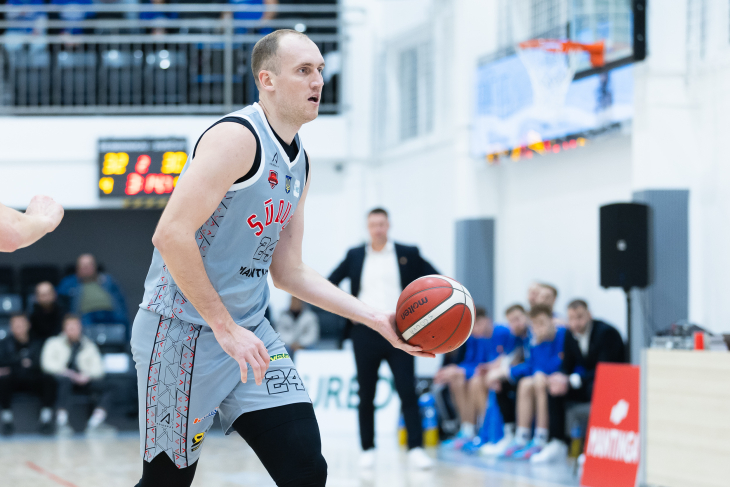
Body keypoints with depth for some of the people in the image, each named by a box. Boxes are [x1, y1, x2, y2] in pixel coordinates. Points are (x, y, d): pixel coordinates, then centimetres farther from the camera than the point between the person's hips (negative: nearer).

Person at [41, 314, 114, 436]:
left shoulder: (89, 346, 19)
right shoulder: (54, 343, 12)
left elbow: (98, 367, 9)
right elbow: (48, 363, -3)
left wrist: (87, 375, -13)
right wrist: (68, 373, -16)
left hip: (83, 381, 3)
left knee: (105, 390, -22)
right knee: (65, 381, -40)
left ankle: (94, 424, -31)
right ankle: (62, 423, -43)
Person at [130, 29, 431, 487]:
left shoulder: (298, 162, 12)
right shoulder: (238, 137, -16)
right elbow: (171, 235, -24)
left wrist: (377, 319, 8)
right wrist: (225, 329, -22)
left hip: (249, 331, 8)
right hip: (183, 331, -8)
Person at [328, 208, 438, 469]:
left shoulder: (408, 254, 4)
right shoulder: (355, 256, 8)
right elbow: (329, 283, 16)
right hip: (365, 333, 2)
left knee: (408, 393, -9)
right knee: (366, 396, 5)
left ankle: (416, 449, -10)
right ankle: (368, 449, 13)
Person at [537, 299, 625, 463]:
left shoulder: (606, 332, -20)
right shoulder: (571, 336, 2)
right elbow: (567, 368, 5)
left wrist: (571, 381, -33)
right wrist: (560, 379, -21)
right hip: (588, 382, 7)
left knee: (595, 389, -39)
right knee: (554, 391, -13)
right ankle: (558, 445, -9)